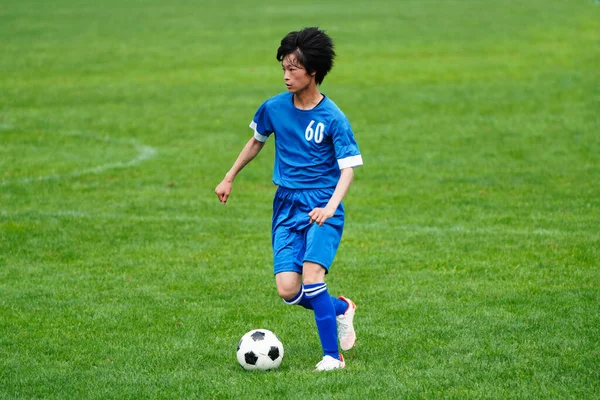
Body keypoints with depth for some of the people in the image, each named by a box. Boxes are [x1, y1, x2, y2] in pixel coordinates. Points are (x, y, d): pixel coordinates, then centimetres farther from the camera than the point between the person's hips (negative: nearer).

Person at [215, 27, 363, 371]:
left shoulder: (333, 118, -11)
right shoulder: (274, 108, 2)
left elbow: (348, 168, -14)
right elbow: (257, 142, 21)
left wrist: (330, 207, -29)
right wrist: (229, 178, 26)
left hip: (322, 208, -4)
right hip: (287, 207, 4)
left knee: (311, 275, -24)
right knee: (288, 290, -9)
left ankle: (333, 357, -13)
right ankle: (341, 309, 21)